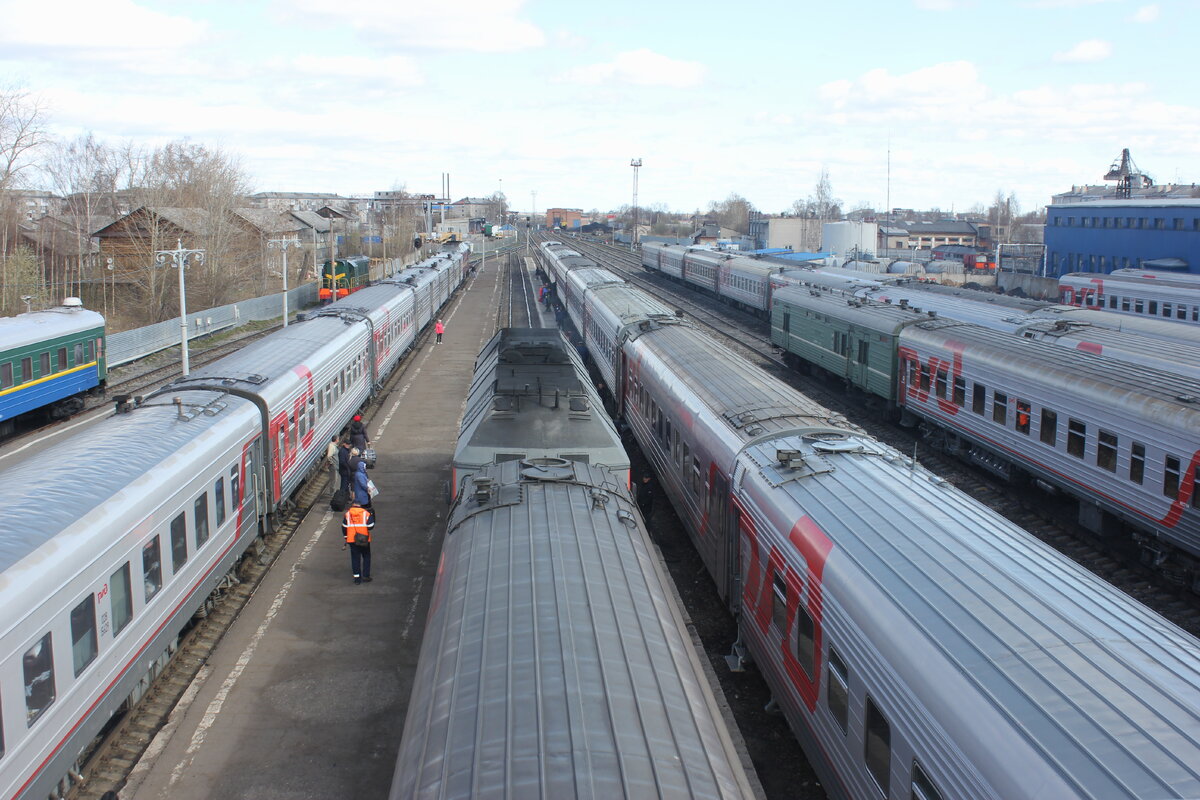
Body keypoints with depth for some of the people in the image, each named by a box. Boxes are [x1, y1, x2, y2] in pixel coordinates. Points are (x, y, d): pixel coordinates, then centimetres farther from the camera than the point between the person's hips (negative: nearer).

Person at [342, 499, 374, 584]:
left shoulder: (347, 514, 5)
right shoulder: (366, 513, 1)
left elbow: (344, 527, 7)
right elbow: (370, 526, -7)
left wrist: (346, 537, 18)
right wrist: (372, 516, 11)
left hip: (352, 539, 1)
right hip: (364, 539, -1)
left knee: (355, 558, 7)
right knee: (366, 557, 14)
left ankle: (357, 577, 5)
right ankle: (366, 575, 9)